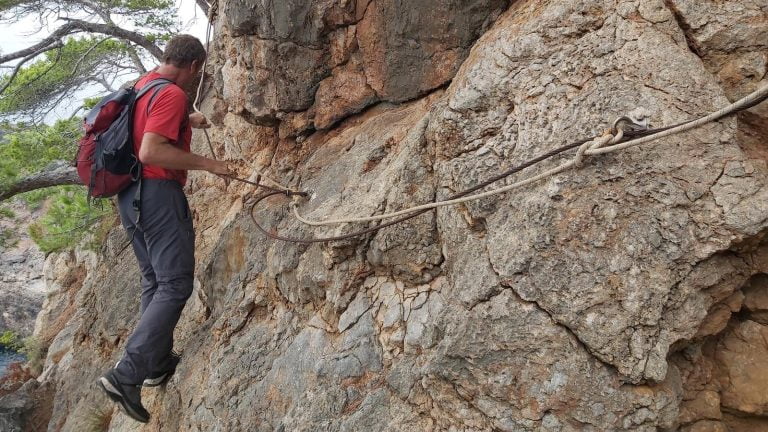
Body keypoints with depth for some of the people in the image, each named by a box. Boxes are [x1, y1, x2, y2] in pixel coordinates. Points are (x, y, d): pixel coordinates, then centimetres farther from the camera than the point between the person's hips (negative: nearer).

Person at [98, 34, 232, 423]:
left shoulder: (142, 87, 14)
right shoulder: (171, 95, -15)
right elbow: (151, 152, -26)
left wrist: (186, 122, 41)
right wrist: (206, 164, -21)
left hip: (130, 195, 10)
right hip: (158, 194, -10)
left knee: (154, 281, 18)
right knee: (175, 286, -8)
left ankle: (158, 362, 25)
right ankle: (126, 375, -14)